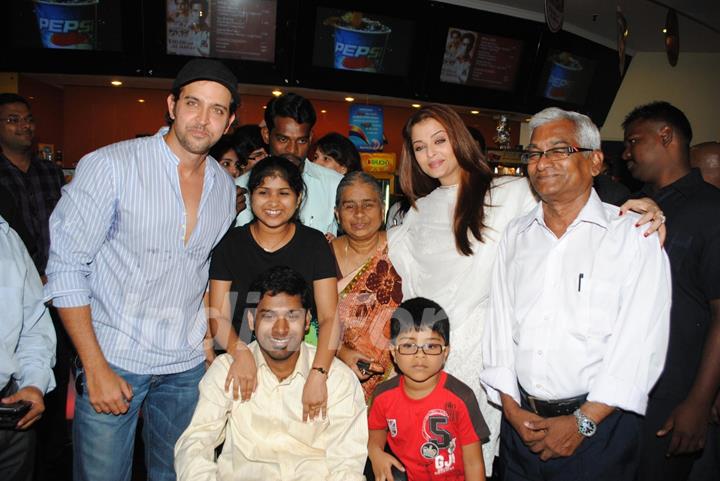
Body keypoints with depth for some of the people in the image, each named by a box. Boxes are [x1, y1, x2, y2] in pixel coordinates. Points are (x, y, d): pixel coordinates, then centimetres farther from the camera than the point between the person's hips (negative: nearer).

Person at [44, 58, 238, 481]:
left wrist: (211, 342, 7)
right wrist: (96, 368, -14)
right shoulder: (110, 165, -12)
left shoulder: (226, 188, 4)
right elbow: (66, 266, -12)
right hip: (114, 361, -4)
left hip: (187, 367, 5)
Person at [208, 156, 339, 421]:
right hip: (243, 364, 1)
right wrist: (240, 352, -21)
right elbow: (218, 316, -1)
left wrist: (318, 374, -21)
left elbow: (330, 317, -6)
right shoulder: (232, 242, 4)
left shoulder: (314, 243, 1)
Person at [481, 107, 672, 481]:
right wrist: (511, 406, -4)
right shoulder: (516, 235, 6)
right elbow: (499, 322, 4)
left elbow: (641, 341, -12)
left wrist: (582, 421, -15)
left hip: (599, 426, -3)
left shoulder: (634, 233, -6)